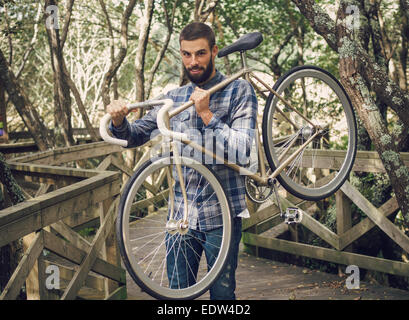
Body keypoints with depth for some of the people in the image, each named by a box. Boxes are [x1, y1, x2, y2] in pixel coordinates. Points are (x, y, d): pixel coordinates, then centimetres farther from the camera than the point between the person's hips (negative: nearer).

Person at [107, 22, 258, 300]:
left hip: (221, 213, -4)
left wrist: (207, 115, -21)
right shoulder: (174, 97, 9)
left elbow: (243, 149, -14)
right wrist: (119, 121, -11)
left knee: (222, 291, 5)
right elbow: (135, 136, 11)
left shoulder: (239, 91, -4)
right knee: (177, 289, 11)